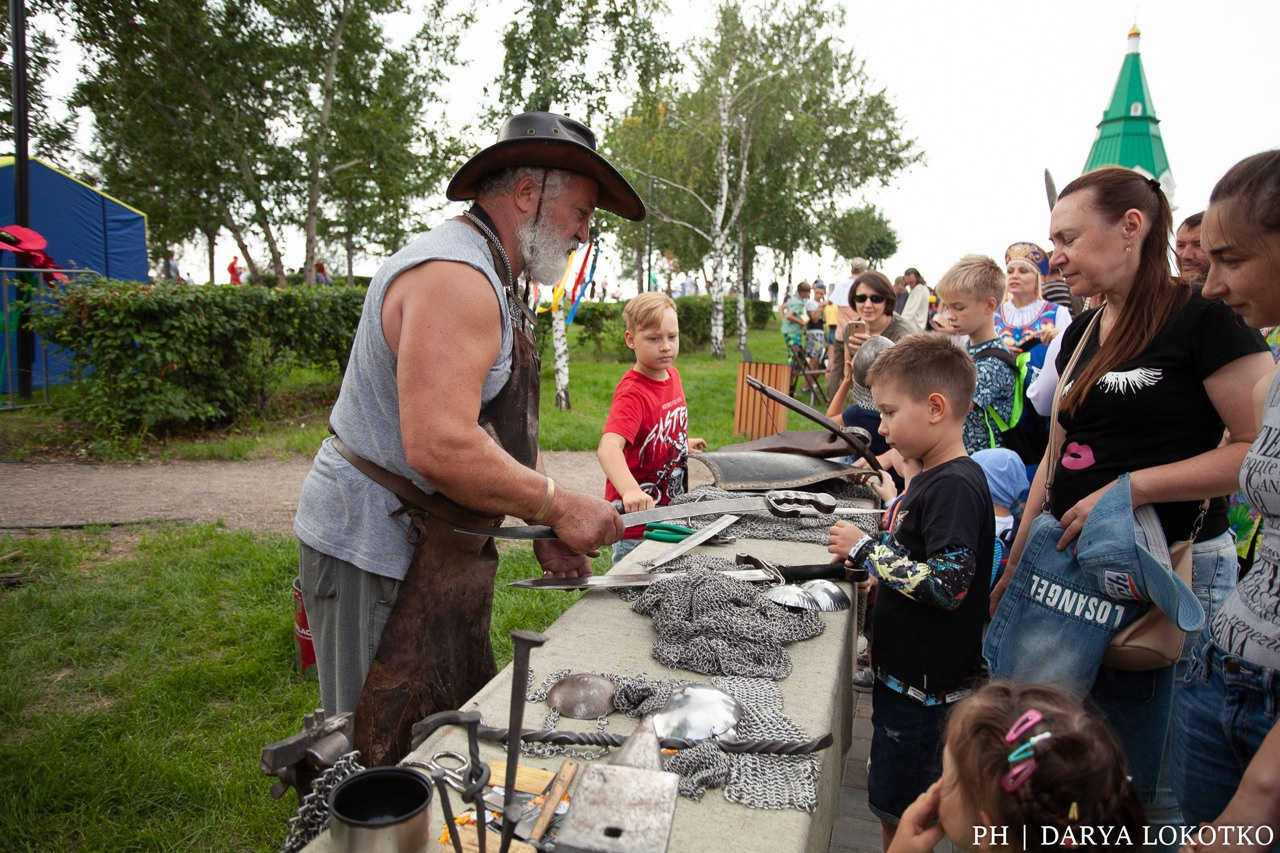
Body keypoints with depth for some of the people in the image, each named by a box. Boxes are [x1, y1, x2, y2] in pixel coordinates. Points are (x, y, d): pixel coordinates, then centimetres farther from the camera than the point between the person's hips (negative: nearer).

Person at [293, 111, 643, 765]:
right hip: (379, 553, -10)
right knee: (388, 757, 5)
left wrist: (542, 527, 11)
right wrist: (558, 507, -19)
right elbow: (440, 448, -31)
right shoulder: (454, 276, -21)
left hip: (432, 546, 10)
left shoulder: (486, 281, 15)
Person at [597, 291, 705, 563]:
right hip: (637, 522, -8)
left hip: (671, 513, 8)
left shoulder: (672, 374, 2)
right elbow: (609, 447, -42)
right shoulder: (632, 393, -24)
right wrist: (630, 490, -56)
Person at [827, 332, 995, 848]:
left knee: (899, 810, 6)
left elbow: (947, 586, -28)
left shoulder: (955, 486, -22)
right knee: (892, 805, 23)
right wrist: (880, 576, 8)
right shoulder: (932, 477, 8)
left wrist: (865, 548, -21)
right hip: (903, 670, 10)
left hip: (924, 684, -10)